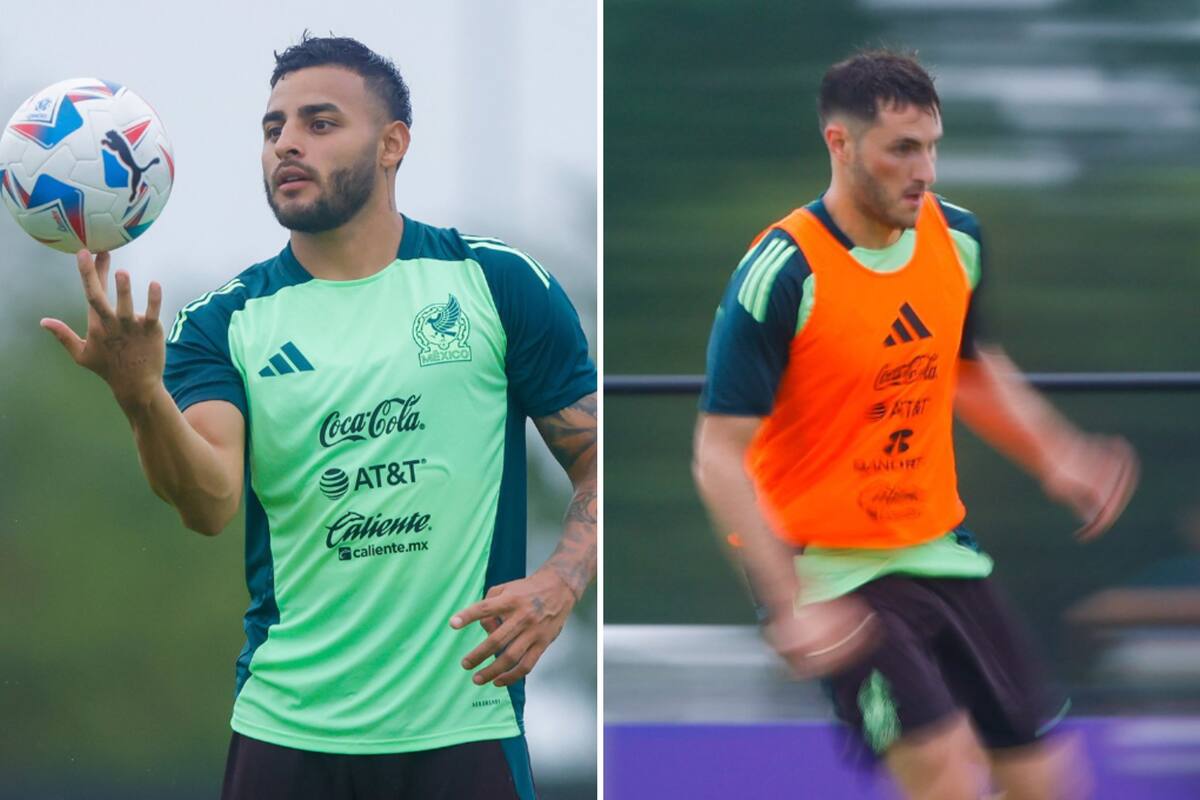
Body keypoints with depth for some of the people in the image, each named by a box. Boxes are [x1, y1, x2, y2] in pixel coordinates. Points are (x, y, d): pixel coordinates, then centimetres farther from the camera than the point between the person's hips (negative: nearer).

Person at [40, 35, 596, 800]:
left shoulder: (499, 284, 1)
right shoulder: (227, 323, 3)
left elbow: (599, 461, 4)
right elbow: (211, 504, -13)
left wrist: (559, 583, -14)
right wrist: (142, 398, -32)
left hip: (464, 727, -1)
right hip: (286, 729, 1)